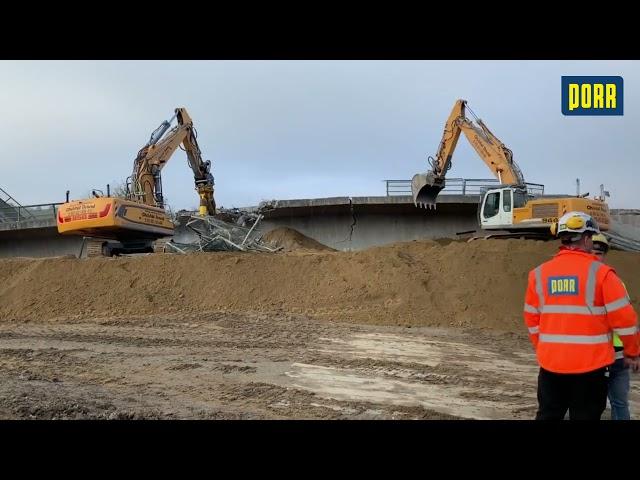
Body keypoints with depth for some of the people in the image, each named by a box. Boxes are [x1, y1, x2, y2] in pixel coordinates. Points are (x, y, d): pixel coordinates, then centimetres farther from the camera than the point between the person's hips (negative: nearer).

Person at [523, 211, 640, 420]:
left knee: (547, 415, 15)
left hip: (551, 362, 3)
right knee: (585, 416, 9)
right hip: (590, 364, -3)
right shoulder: (600, 272, -11)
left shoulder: (539, 273, 1)